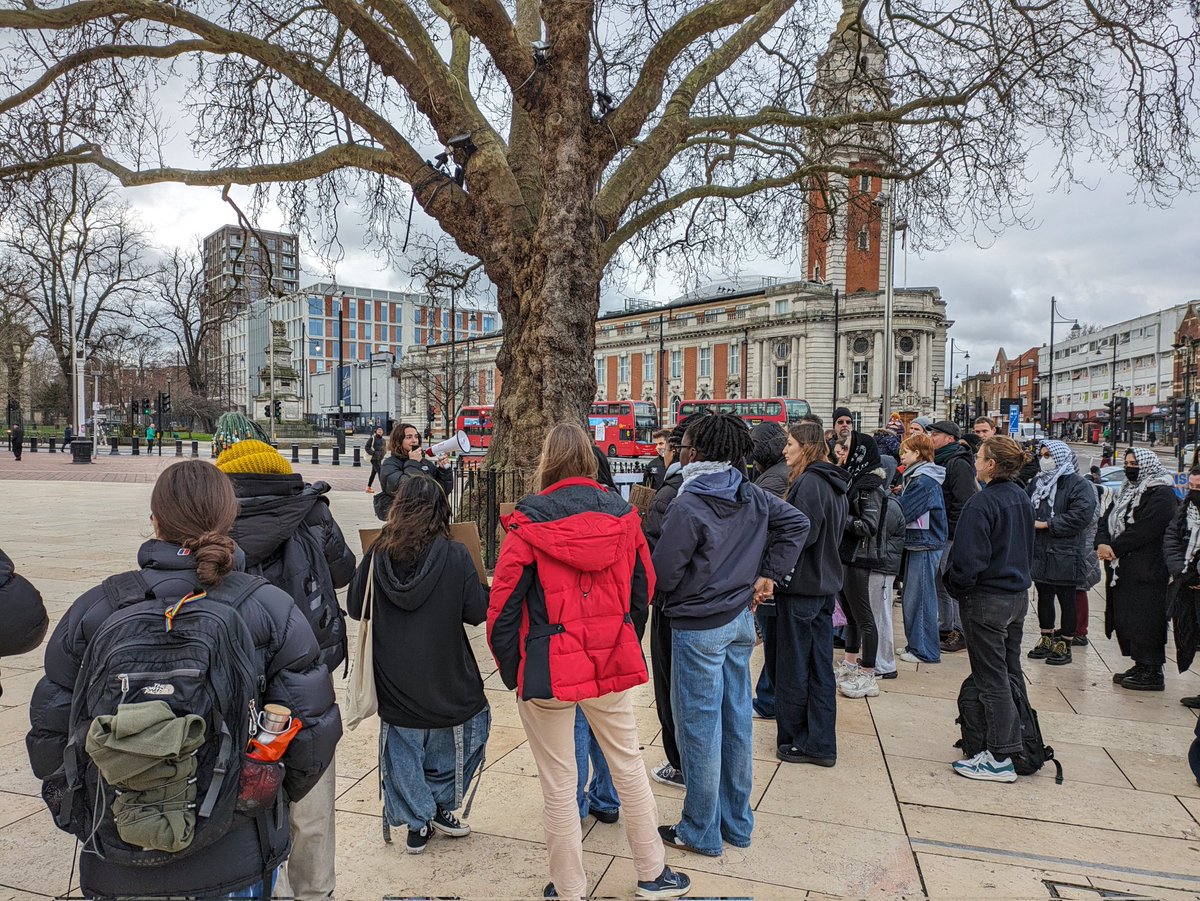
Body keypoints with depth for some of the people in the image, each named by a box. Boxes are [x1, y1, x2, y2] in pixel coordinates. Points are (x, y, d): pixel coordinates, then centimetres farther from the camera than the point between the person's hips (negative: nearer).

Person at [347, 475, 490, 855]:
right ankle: (440, 805, 26)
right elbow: (477, 611, -10)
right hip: (446, 682, -2)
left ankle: (416, 822, 25)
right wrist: (486, 591, 10)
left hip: (395, 683, 3)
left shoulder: (378, 554, -8)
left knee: (403, 751, 18)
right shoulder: (454, 556, -15)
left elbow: (355, 608, 4)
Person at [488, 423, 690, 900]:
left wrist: (511, 670, 3)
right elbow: (643, 588, 9)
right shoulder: (623, 515, 0)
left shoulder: (528, 523, -13)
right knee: (628, 762, 20)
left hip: (548, 668, -4)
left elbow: (503, 607, -10)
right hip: (612, 661, 4)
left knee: (559, 784, 11)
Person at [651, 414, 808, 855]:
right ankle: (737, 823, 30)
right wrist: (768, 575, 9)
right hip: (741, 620, 8)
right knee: (736, 720, 16)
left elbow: (663, 573, -18)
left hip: (699, 626, -7)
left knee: (699, 726, 5)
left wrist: (667, 598, 5)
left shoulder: (688, 505, -20)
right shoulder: (753, 498, 2)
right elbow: (797, 523, 12)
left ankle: (701, 832, 18)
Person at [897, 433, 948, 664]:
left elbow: (902, 511, -20)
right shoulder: (916, 476, 15)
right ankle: (915, 645, 24)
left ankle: (925, 651, 6)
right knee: (911, 598, 15)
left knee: (920, 598, -2)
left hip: (925, 545, -10)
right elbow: (906, 507, 14)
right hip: (917, 543, 10)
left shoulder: (924, 480, -17)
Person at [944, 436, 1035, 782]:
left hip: (987, 599, -9)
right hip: (1019, 595, 9)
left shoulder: (981, 504, -21)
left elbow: (968, 560, -23)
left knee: (992, 680, -1)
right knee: (1011, 674, 18)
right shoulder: (1021, 497, 6)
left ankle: (1000, 759, 6)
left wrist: (956, 585, -6)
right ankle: (1015, 744, 29)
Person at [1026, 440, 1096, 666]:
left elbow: (1081, 516, -21)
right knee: (1044, 597, 14)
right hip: (1039, 552, 7)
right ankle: (1047, 641, 27)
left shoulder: (1078, 485, -9)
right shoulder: (1038, 483, 14)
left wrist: (1047, 524, -18)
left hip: (1064, 555, -7)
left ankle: (1065, 646, 13)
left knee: (1066, 600, 3)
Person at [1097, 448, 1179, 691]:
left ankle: (1152, 672, 3)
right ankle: (1140, 665, 22)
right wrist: (1103, 543, -8)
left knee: (1144, 621, -6)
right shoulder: (1128, 492, 19)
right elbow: (1107, 520, 11)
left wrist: (1114, 548, -15)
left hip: (1147, 572, -9)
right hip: (1123, 569, 9)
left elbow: (1143, 530, -20)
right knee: (1124, 619, 11)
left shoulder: (1162, 495, -10)